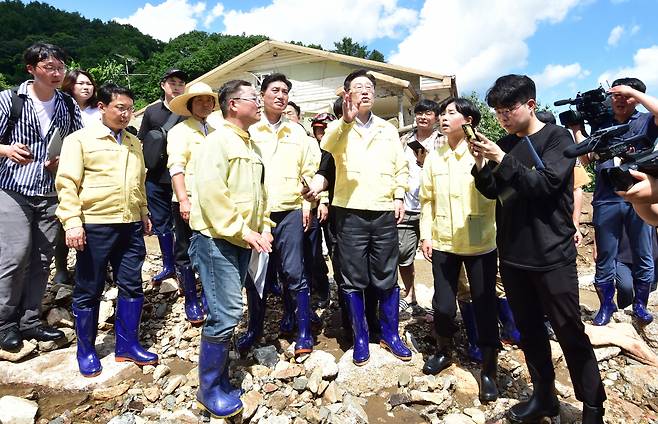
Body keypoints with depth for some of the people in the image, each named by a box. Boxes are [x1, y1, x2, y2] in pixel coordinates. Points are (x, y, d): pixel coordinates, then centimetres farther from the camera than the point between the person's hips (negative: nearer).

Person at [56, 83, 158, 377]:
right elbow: (67, 183, -7)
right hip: (95, 226, -5)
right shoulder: (80, 139, -2)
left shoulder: (134, 143, 15)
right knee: (88, 291, 7)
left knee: (131, 286, 9)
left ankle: (127, 345, 23)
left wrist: (144, 214, 22)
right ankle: (86, 351, 24)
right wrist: (72, 222, -15)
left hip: (130, 226, 5)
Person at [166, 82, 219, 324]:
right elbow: (176, 167, -11)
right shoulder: (180, 131, -2)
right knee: (185, 254, 6)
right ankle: (191, 301, 18)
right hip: (189, 203, -5)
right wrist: (183, 200, -20)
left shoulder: (215, 133, 14)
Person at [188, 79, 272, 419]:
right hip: (217, 239, -8)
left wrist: (263, 227, 9)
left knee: (228, 312, 14)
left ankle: (220, 379, 28)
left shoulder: (250, 146, 17)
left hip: (242, 241, 8)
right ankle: (209, 390, 10)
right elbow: (210, 191, -20)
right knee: (226, 314, -8)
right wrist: (243, 231, -19)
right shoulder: (217, 140, -9)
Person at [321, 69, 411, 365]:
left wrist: (399, 196, 2)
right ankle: (361, 338, 21)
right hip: (350, 213, -2)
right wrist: (346, 120, -31)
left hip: (384, 212, 3)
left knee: (387, 277, 9)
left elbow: (401, 167, 15)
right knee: (353, 279, 5)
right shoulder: (338, 128, 6)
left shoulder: (388, 129, 15)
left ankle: (390, 334, 26)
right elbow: (326, 149, -17)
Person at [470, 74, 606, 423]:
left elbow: (545, 184, -17)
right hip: (512, 255, 5)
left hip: (551, 255, -5)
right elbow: (493, 191, 10)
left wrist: (502, 160, -21)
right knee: (529, 331, 14)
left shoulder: (558, 137, -4)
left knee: (570, 333, 4)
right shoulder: (505, 143, 10)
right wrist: (481, 165, -6)